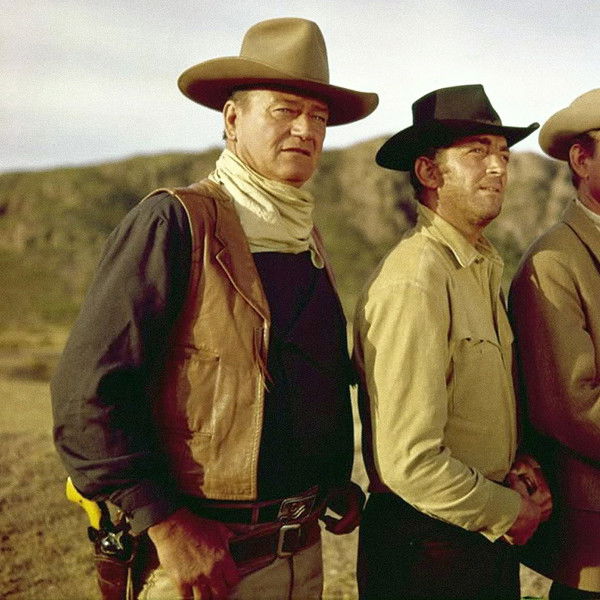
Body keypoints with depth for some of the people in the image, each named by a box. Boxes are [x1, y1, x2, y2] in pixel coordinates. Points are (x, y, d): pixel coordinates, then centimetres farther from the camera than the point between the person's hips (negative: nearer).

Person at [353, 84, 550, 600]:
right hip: (427, 543, -8)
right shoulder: (413, 283, -22)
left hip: (489, 531, 8)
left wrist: (519, 463, 0)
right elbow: (409, 462, -26)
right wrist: (509, 513, -11)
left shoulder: (485, 266, 7)